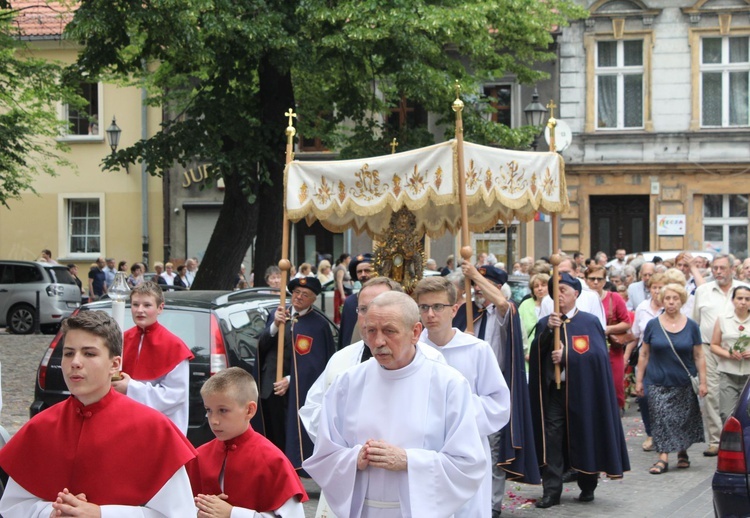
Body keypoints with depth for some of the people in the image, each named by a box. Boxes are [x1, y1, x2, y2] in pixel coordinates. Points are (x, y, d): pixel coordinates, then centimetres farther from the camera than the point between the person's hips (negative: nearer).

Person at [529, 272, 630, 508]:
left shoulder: (590, 322, 2)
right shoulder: (545, 323, 10)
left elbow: (597, 353, -10)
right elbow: (536, 353, -4)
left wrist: (566, 355, -17)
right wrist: (549, 330, -19)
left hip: (583, 389, -2)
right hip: (554, 389, 2)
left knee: (585, 436, 5)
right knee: (552, 437, -6)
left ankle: (587, 487, 21)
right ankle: (551, 491, -5)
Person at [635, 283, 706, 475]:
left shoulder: (691, 326, 2)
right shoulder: (653, 325, 2)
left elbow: (698, 357, 4)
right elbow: (644, 354, 6)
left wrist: (703, 381, -1)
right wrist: (639, 380, 3)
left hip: (684, 384, 1)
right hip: (658, 383, 0)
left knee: (683, 420, 6)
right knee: (660, 420, -8)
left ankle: (682, 452, 25)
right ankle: (663, 458, -10)